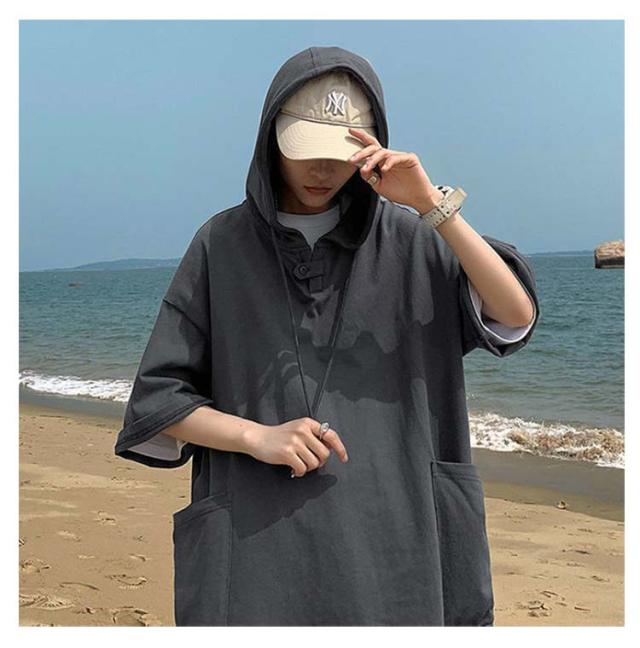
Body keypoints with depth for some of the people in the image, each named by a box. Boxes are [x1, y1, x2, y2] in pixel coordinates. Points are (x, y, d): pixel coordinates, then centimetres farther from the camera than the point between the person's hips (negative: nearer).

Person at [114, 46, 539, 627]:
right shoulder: (222, 245, 2)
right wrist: (257, 436, -14)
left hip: (391, 531, 1)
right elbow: (156, 399, 2)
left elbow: (517, 317, -8)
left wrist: (435, 206, -16)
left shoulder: (409, 240, 4)